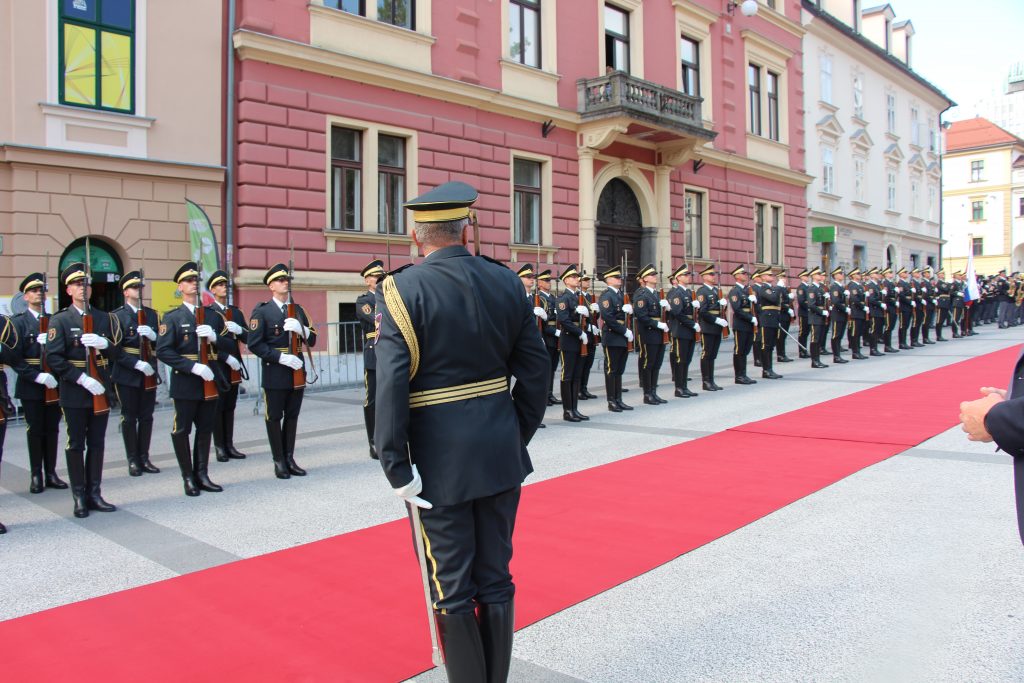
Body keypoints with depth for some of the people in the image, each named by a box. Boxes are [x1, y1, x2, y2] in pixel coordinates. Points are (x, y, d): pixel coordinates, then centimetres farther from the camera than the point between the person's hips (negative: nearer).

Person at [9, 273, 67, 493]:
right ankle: (36, 476, 13)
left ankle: (51, 473, 17)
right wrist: (37, 376, -19)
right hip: (31, 386, -3)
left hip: (53, 384, 3)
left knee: (52, 430, 8)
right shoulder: (18, 322, -1)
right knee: (35, 431, 3)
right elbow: (15, 358, -9)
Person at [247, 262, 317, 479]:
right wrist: (281, 357, -19)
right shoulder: (261, 312, -3)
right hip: (275, 374, -5)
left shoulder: (298, 310, 14)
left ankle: (290, 459, 19)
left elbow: (312, 341, 11)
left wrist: (302, 329, -11)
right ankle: (279, 461, 14)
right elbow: (255, 344, -11)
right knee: (274, 417, 4)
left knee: (292, 416, 10)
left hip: (297, 371, 5)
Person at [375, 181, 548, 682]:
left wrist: (397, 467, -13)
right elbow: (534, 369, 3)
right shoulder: (507, 282, 1)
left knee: (452, 589, 10)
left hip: (439, 460, -4)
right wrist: (518, 436, 13)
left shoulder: (401, 290, -11)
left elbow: (391, 385, -18)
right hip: (501, 454, 4)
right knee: (496, 579, 16)